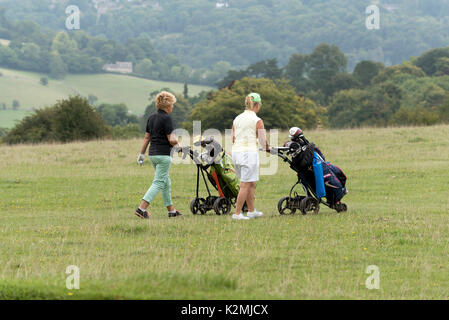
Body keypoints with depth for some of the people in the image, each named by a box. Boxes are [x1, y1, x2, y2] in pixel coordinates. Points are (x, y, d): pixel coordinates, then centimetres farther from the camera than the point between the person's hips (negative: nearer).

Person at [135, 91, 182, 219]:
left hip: (152, 154, 8)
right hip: (163, 154, -8)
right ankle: (141, 209, -15)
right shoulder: (166, 118, -14)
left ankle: (171, 210, 24)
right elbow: (171, 139, -18)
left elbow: (147, 137, 13)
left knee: (166, 182, 18)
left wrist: (142, 153, 17)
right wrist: (177, 143, 3)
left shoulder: (151, 117, 9)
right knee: (158, 183, -6)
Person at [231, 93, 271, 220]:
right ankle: (237, 213, -3)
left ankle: (251, 211, 25)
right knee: (245, 185, -1)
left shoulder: (237, 119, 10)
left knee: (251, 184, 19)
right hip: (249, 152, -7)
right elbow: (263, 141, -6)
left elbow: (233, 139, 14)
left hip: (236, 152, 7)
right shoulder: (257, 121, -8)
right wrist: (267, 148, 15)